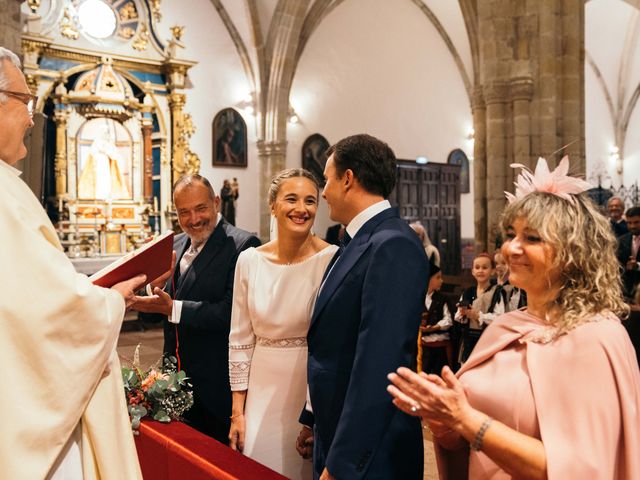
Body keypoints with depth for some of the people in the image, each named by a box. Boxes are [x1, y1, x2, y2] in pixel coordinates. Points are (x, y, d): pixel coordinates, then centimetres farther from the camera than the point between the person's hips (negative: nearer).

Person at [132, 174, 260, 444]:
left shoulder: (242, 245, -16)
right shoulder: (176, 245, 7)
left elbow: (232, 313, -25)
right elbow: (166, 305, 10)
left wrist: (172, 308, -26)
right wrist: (157, 288, -10)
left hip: (215, 388, -6)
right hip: (177, 381, 7)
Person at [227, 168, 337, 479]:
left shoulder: (332, 259, -12)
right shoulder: (249, 260, -2)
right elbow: (240, 340, 4)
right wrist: (237, 412, 4)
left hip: (313, 391, -3)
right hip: (262, 393, 3)